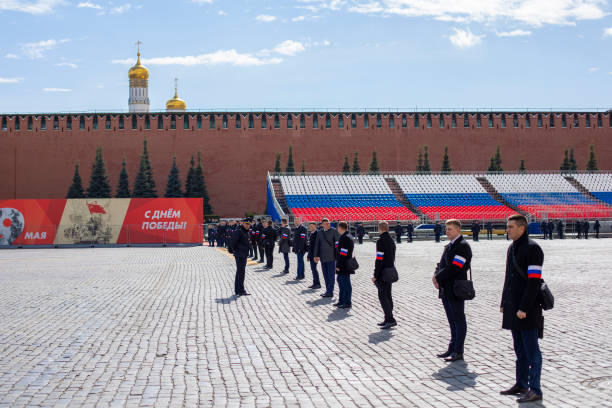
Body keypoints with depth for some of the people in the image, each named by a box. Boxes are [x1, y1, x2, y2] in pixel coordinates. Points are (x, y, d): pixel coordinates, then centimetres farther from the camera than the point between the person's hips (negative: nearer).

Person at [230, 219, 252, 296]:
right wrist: (235, 251, -12)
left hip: (244, 255, 10)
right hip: (240, 255, -10)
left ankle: (237, 291, 21)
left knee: (239, 272, 14)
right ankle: (240, 291, -7)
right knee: (241, 272, -9)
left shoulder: (246, 232, 15)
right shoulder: (238, 231, -15)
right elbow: (232, 242, -19)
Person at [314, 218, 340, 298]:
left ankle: (330, 292, 0)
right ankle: (328, 291, 19)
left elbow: (338, 243, -5)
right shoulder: (320, 232, 9)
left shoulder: (334, 231, -4)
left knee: (330, 275, -4)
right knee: (325, 275, 10)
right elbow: (317, 244, 12)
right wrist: (316, 255, 6)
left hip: (331, 257, -5)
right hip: (323, 257, 5)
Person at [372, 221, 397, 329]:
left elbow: (379, 260, -19)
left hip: (383, 273, -9)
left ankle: (390, 319, -10)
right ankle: (388, 319, 18)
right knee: (387, 295, 14)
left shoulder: (381, 241, -16)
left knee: (382, 296, -7)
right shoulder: (391, 240, 13)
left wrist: (375, 275, -16)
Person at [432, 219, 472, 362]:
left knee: (459, 320, 0)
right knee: (452, 321, 15)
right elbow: (442, 264, 15)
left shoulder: (463, 246, -13)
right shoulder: (449, 246, 16)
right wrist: (436, 276, -4)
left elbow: (454, 267, -21)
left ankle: (458, 351, 6)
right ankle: (452, 349, 23)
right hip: (446, 290, 9)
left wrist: (438, 278, -15)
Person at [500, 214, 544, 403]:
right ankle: (521, 384, 24)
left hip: (528, 310, -9)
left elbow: (534, 281, -19)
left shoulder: (532, 248, -14)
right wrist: (504, 303, 17)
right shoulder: (512, 248, 14)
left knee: (531, 351, -4)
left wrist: (524, 308, -21)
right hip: (513, 308, 9)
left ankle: (535, 390, 2)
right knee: (520, 350, 15)